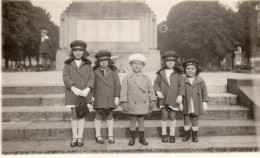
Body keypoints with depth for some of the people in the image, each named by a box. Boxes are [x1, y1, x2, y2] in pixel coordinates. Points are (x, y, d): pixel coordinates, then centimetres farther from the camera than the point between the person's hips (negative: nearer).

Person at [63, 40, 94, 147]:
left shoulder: (88, 64, 11)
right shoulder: (68, 64, 8)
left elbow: (91, 77, 3)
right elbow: (65, 77, -2)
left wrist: (87, 89, -13)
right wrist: (74, 88, -16)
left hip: (85, 93, 1)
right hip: (72, 93, -1)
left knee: (82, 115, 4)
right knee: (74, 115, 1)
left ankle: (80, 137, 14)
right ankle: (74, 137, 13)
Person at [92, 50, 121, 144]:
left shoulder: (113, 71, 5)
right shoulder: (94, 71, 2)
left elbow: (117, 84, 4)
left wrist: (117, 96, -2)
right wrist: (91, 96, -1)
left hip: (110, 97, 1)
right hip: (99, 98, -1)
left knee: (109, 116, 8)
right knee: (98, 116, 3)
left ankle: (110, 136, 19)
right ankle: (98, 136, 16)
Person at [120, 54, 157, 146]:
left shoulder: (146, 78, 6)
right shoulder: (127, 78, -3)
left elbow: (151, 90, 10)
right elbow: (123, 91, -5)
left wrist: (153, 100, 4)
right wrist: (124, 102, -12)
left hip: (143, 104, 2)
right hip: (132, 105, -2)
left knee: (141, 121, 12)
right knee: (132, 121, 7)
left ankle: (142, 138, 25)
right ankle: (132, 138, 22)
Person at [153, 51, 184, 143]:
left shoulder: (178, 74, 4)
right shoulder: (161, 73, 6)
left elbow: (181, 85, 2)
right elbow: (156, 83, 9)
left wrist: (180, 95, -9)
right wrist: (157, 91, -8)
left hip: (174, 98, 0)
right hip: (163, 98, 1)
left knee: (172, 116, 5)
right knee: (164, 116, 3)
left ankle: (172, 134, 21)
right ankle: (164, 134, 20)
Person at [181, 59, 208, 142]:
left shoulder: (200, 80, -1)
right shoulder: (183, 80, -3)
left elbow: (204, 92, 4)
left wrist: (205, 102, 0)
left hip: (196, 105, 0)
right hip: (186, 105, 0)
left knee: (195, 120, 10)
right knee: (186, 120, 9)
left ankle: (195, 135, 26)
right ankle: (186, 134, 26)